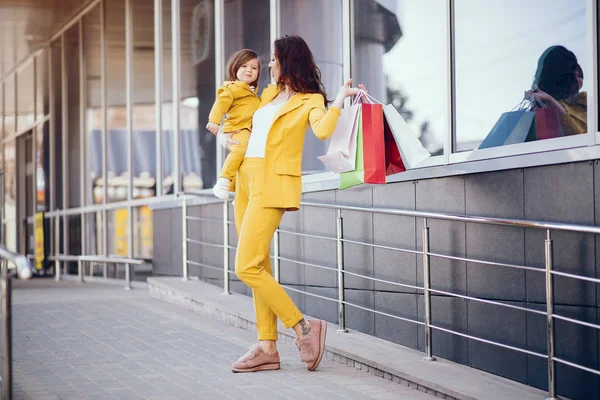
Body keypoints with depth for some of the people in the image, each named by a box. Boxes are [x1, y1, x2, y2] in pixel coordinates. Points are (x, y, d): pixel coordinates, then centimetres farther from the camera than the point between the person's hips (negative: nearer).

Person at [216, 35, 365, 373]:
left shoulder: (309, 101, -2)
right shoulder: (269, 94, 18)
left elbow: (323, 130, -24)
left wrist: (340, 98, -17)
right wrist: (226, 133, 19)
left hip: (273, 185, -8)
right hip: (246, 180, 8)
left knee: (248, 268, -16)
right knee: (259, 268, 5)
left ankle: (304, 328, -7)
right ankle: (267, 348, 7)